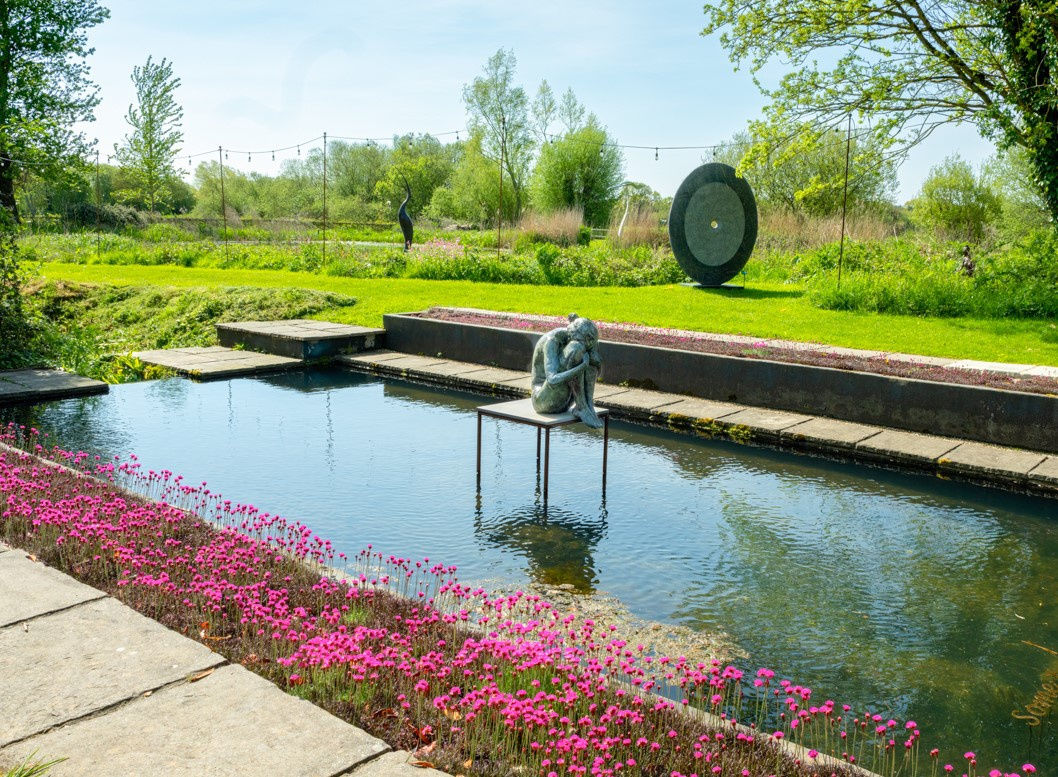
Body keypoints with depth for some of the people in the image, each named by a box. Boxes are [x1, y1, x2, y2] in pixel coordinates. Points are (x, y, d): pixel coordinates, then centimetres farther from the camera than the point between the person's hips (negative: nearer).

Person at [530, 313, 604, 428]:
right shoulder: (552, 340, -24)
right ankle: (582, 407, -18)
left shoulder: (572, 336, 0)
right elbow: (552, 381, -37)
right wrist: (583, 366, -36)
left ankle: (588, 405, -12)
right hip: (545, 400, -8)